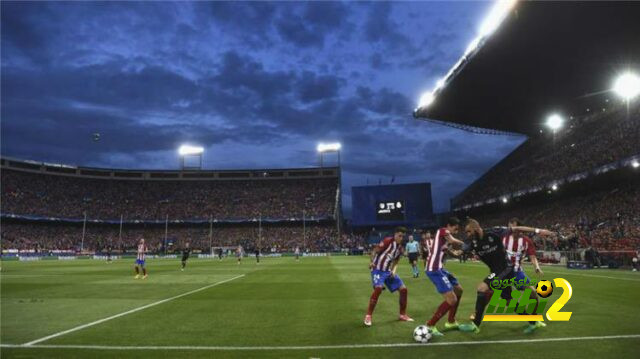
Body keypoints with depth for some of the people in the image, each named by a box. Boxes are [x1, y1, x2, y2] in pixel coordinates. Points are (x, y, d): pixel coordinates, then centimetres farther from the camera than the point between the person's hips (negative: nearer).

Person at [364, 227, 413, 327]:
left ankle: (402, 315, 21)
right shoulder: (387, 241, -13)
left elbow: (395, 262, 16)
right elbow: (374, 251, -13)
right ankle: (368, 316, -17)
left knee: (403, 289, 3)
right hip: (378, 270, -8)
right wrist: (372, 262, -31)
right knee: (378, 288, -31)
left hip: (389, 271, 8)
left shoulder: (400, 248, 9)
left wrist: (393, 271, -4)